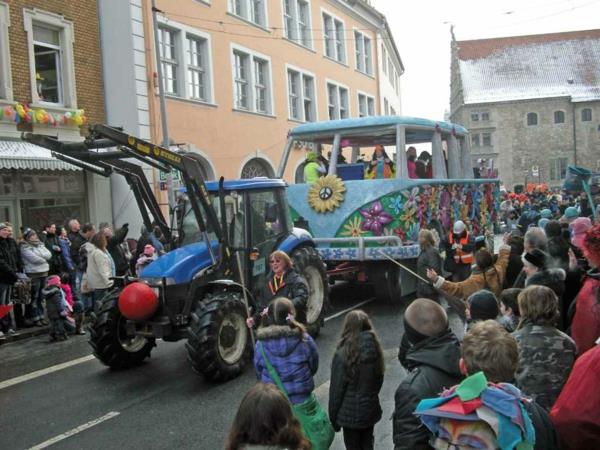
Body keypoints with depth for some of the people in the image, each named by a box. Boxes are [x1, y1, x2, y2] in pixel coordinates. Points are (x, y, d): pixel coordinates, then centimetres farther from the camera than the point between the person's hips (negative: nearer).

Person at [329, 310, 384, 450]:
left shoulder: (343, 354, -23)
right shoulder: (375, 349, -7)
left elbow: (336, 389, -17)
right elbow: (379, 380, 7)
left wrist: (333, 417, -4)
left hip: (351, 413, -5)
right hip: (371, 409, 5)